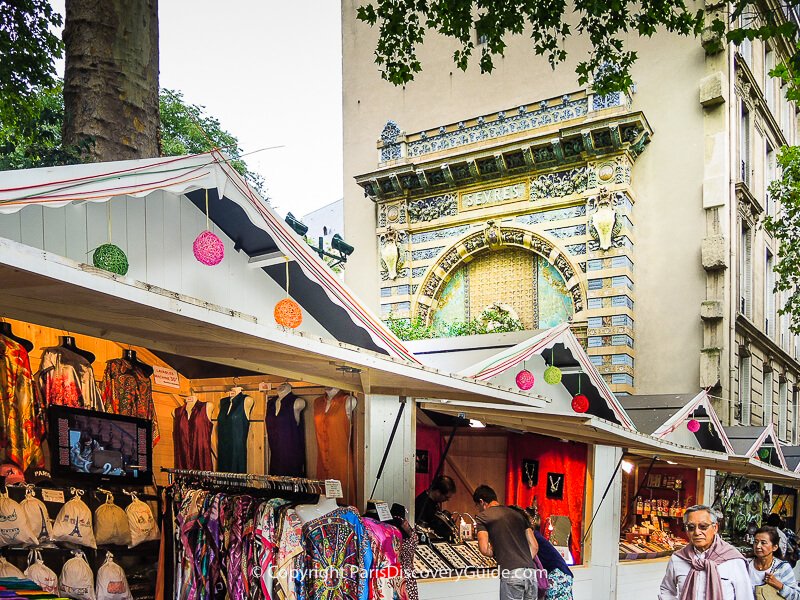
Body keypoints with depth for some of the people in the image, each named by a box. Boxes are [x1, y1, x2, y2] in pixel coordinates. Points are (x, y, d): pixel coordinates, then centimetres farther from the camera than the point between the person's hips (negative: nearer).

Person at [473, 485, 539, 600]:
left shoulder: (482, 517, 5)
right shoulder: (518, 514, 21)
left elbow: (484, 549, -4)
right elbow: (534, 547, 17)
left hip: (511, 574, -5)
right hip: (531, 572, 5)